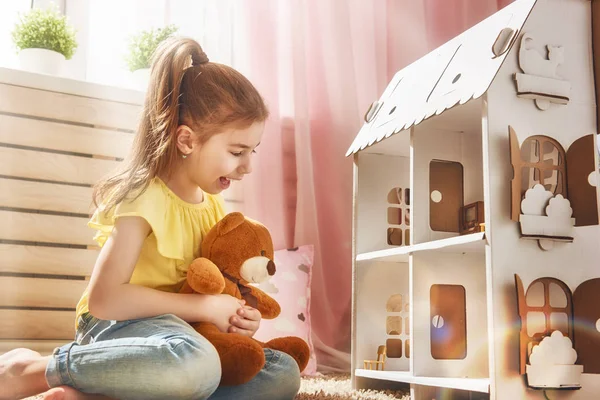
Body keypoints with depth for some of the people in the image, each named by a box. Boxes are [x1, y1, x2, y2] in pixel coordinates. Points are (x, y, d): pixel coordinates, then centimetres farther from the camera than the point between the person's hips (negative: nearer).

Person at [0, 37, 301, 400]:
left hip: (181, 328, 8)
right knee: (197, 365, -40)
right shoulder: (146, 197, -14)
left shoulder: (213, 204, 10)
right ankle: (32, 370, -16)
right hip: (118, 325, -8)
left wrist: (238, 315, -4)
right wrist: (206, 306, -19)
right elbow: (103, 298, -24)